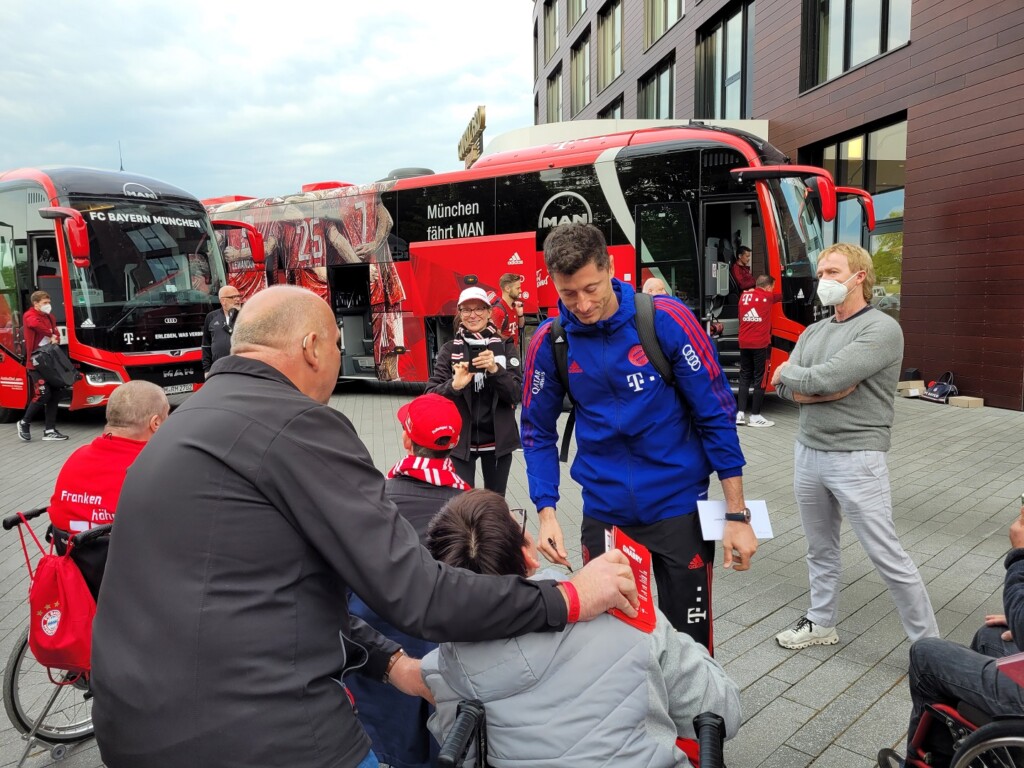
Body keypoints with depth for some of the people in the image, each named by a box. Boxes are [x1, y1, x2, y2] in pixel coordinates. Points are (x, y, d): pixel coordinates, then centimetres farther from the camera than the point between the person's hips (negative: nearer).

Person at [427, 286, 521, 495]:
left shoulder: (505, 347, 0)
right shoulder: (450, 350, -1)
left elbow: (517, 395, -6)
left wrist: (495, 370, -22)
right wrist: (454, 386, -25)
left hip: (498, 440, 1)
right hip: (459, 441, -1)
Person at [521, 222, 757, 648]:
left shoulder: (667, 319, -14)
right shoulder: (548, 342, -6)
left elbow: (716, 415, -9)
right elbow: (539, 434, 4)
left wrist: (737, 515, -9)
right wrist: (547, 512, -7)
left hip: (678, 505, -2)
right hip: (604, 511, 2)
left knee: (689, 641, 10)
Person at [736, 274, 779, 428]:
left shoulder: (744, 295, 12)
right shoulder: (767, 296, -3)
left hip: (744, 343, 5)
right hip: (760, 344, -5)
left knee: (744, 377, 11)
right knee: (760, 379, 1)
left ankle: (740, 414, 6)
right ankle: (755, 416, 2)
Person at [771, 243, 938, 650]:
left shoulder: (882, 329, -12)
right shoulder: (813, 331, 10)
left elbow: (827, 377, -24)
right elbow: (784, 388, 0)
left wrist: (789, 371, -5)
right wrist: (832, 389, -16)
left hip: (855, 460, -7)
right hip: (807, 452, 7)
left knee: (888, 558, 1)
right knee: (820, 548, 19)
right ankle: (822, 623, 35)